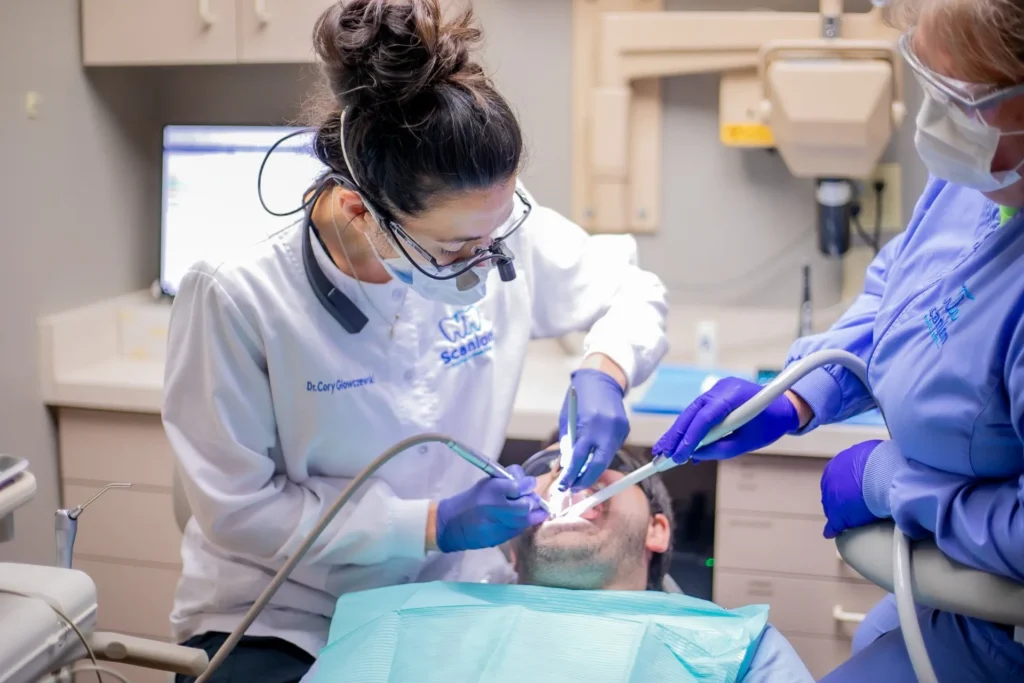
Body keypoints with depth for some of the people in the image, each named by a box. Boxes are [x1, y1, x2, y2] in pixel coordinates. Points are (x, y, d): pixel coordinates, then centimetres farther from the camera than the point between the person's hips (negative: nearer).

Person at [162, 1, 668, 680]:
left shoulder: (498, 224, -13)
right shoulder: (236, 299, -21)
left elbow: (633, 291, 5)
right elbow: (239, 509, -14)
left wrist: (602, 371, -16)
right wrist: (431, 524, -20)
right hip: (279, 620, -2)